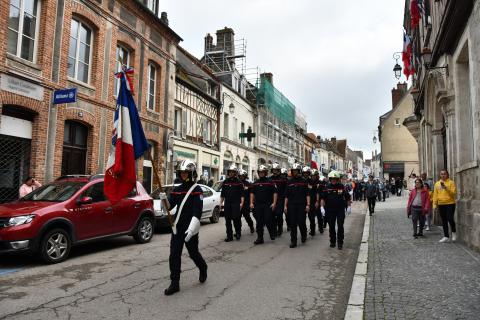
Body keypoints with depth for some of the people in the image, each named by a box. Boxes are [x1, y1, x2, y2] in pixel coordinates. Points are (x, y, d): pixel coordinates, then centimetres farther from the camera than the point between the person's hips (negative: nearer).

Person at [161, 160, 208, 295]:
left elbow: (197, 212, -17)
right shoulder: (177, 189, 9)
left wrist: (191, 230, -25)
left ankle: (203, 269, 40)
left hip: (190, 229, -5)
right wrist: (164, 199, -14)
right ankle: (174, 283, 10)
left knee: (193, 253, 10)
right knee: (174, 255, 1)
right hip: (177, 227, 5)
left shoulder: (197, 190, -9)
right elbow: (169, 206, 7)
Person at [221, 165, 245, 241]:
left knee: (236, 219, -7)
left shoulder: (239, 182, 1)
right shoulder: (225, 182, 12)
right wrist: (221, 202, 10)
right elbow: (222, 194, 16)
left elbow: (242, 194, -3)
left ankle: (238, 233, 16)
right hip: (227, 204, 4)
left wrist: (241, 203, -11)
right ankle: (229, 236, 12)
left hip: (236, 204, -4)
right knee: (227, 220, 4)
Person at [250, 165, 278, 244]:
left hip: (268, 205, -4)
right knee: (259, 222, 5)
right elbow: (252, 193, 14)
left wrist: (274, 203, -12)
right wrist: (251, 203, 4)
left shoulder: (270, 182, -1)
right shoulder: (255, 183, 12)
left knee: (268, 221, -6)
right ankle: (260, 238, 12)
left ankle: (272, 233, 21)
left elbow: (274, 193, -3)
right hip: (257, 205, 4)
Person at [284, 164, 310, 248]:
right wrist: (285, 205, 6)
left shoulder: (303, 181, 1)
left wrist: (308, 204, -10)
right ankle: (293, 241, 8)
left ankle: (304, 235, 27)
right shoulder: (290, 182, 9)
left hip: (301, 205, -2)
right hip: (291, 205, 2)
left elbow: (307, 194, -2)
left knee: (301, 222, -3)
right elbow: (287, 195, 11)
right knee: (292, 224, 2)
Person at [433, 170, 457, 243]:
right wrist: (435, 204, 2)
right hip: (441, 204, 4)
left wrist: (446, 188, -22)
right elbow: (435, 195, 9)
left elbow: (453, 193, -10)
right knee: (444, 221, 8)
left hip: (450, 204, -4)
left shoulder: (451, 182, -2)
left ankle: (454, 232, 17)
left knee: (450, 218, -11)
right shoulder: (437, 183, 10)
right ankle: (446, 237, 15)